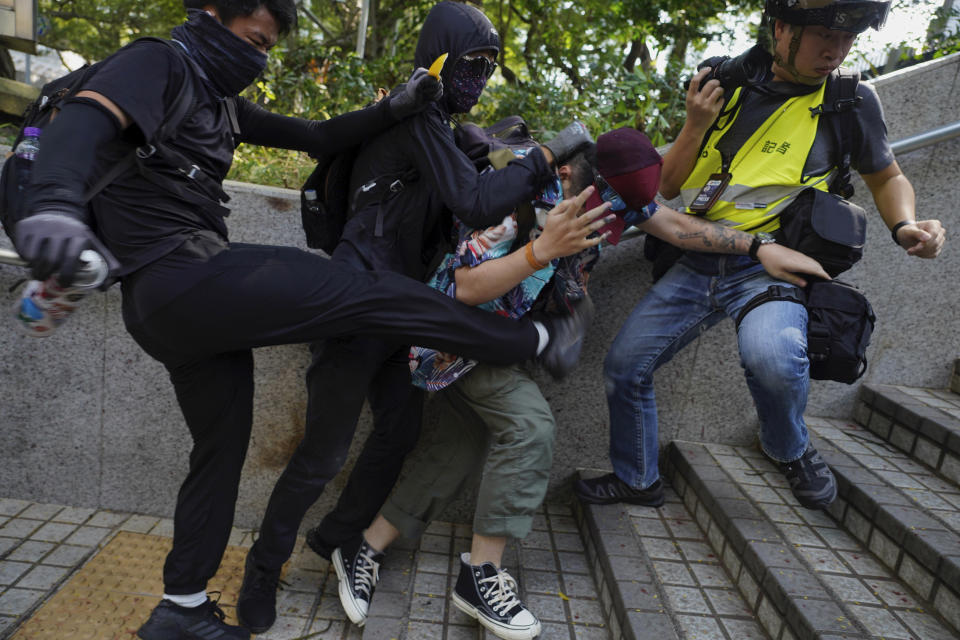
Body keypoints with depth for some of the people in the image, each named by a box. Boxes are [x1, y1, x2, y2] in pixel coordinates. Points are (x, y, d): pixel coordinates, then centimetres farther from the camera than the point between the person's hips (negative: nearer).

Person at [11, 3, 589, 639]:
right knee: (372, 293, -10)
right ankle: (534, 341, 1)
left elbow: (315, 136, 17)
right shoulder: (159, 63, -2)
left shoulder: (221, 103, 22)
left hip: (176, 309, 10)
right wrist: (54, 201, -43)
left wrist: (394, 109, 5)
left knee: (222, 445, 16)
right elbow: (86, 118, -22)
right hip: (181, 276, -10)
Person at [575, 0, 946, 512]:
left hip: (770, 268, -3)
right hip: (697, 265, 4)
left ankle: (789, 451, 0)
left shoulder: (852, 102, -1)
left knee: (771, 353, -36)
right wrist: (695, 125, -9)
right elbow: (668, 188, 7)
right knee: (623, 367, 3)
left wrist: (905, 226, -4)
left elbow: (887, 177, 16)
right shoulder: (729, 89, 5)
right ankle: (637, 480, 28)